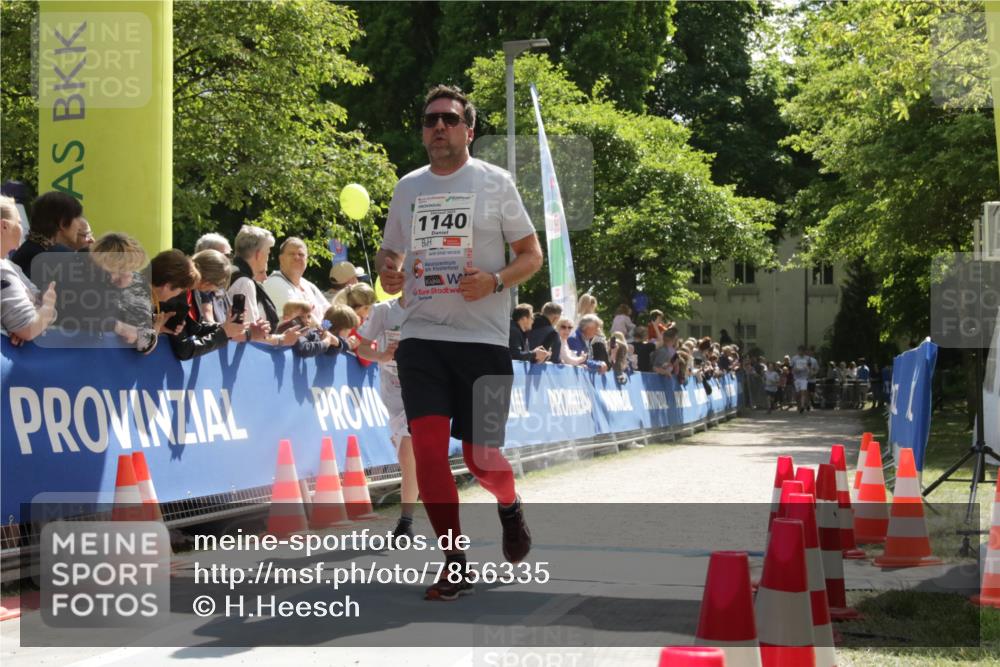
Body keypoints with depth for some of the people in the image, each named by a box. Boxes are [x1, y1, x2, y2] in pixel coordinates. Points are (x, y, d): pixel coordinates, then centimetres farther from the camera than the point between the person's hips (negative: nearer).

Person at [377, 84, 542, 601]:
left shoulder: (495, 182, 1)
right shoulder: (407, 188, 12)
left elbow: (532, 254, 3)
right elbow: (390, 252, 24)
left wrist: (495, 280, -16)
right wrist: (386, 270, 0)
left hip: (482, 338, -3)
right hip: (421, 335, 3)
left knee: (480, 457, 0)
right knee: (428, 445, -11)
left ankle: (510, 507, 36)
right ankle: (455, 563, -1)